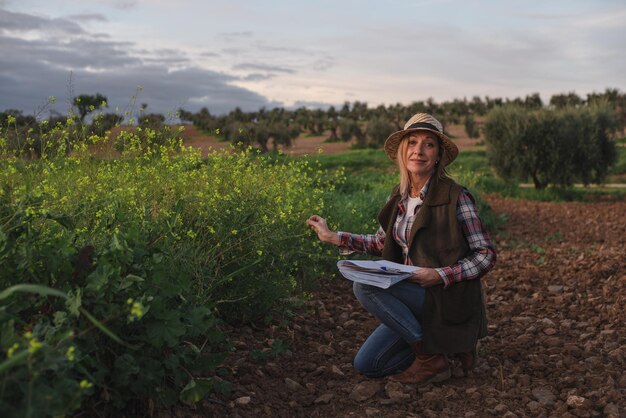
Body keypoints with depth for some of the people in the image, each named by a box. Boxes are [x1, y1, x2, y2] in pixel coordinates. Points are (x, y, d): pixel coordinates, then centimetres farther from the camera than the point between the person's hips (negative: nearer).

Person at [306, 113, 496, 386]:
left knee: (365, 285, -26)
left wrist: (441, 275, -25)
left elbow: (486, 255, -12)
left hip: (448, 299, -7)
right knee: (366, 365, 5)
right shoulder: (398, 196, 3)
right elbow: (382, 243, 16)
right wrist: (335, 237, 7)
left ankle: (432, 358, -10)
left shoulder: (455, 197, -17)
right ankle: (436, 345, 18)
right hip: (414, 297, 7)